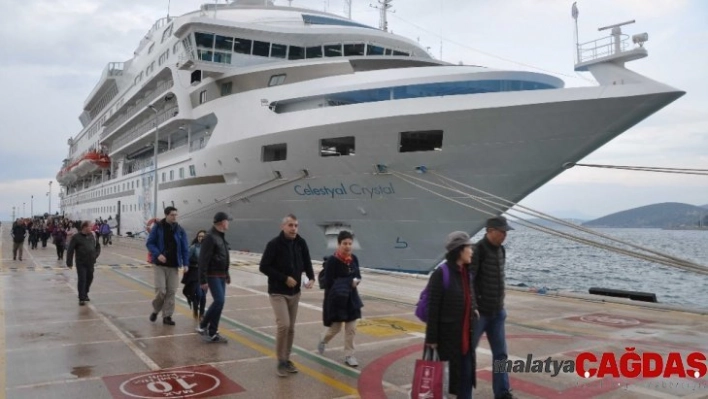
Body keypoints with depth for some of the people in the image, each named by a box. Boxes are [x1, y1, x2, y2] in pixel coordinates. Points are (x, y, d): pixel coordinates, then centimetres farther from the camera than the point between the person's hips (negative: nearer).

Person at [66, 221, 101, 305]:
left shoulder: (92, 236, 4)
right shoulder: (76, 237, -11)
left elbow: (98, 246, 19)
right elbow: (70, 250, -9)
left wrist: (96, 255, 4)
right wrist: (69, 262, -10)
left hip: (90, 263, 5)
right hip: (81, 263, -5)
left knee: (89, 279, 13)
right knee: (82, 280, -6)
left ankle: (85, 294, 34)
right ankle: (81, 298, 1)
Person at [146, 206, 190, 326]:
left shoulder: (180, 230, 5)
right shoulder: (158, 227, -3)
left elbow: (185, 248, 6)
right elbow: (149, 243, -2)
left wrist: (185, 263, -3)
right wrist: (158, 254, -18)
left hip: (174, 266, 3)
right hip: (160, 265, -3)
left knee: (171, 292, 3)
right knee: (161, 290, -8)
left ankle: (167, 316, 14)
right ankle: (155, 310, 20)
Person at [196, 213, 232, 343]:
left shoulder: (221, 237, 13)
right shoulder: (210, 238, -16)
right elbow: (203, 260, -19)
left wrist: (226, 274, 22)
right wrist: (203, 280, -21)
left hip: (221, 276, 9)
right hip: (213, 275, -9)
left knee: (219, 302, 9)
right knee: (219, 301, -15)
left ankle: (212, 332, 16)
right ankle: (203, 326, -1)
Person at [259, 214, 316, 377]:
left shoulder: (301, 243, -1)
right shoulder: (274, 244, -15)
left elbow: (306, 262, 9)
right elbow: (264, 267, -15)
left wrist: (311, 278, -10)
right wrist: (285, 278, -19)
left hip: (295, 292, 5)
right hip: (278, 293, -5)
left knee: (291, 328, 11)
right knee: (283, 325, -15)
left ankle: (287, 359, 25)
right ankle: (281, 362, 1)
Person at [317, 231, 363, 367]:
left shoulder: (354, 258, -1)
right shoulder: (332, 261, -18)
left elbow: (358, 275, 12)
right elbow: (329, 283, -19)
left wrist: (356, 281, -11)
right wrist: (349, 282, -21)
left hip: (351, 298, 5)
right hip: (337, 299, -5)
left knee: (351, 329, 7)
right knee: (335, 328, 9)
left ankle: (349, 355, 19)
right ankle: (323, 339, 41)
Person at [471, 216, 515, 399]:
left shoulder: (501, 250, 7)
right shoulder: (478, 250, -16)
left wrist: (500, 306, 15)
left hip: (497, 312, 7)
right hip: (479, 312, -7)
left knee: (500, 354, 9)